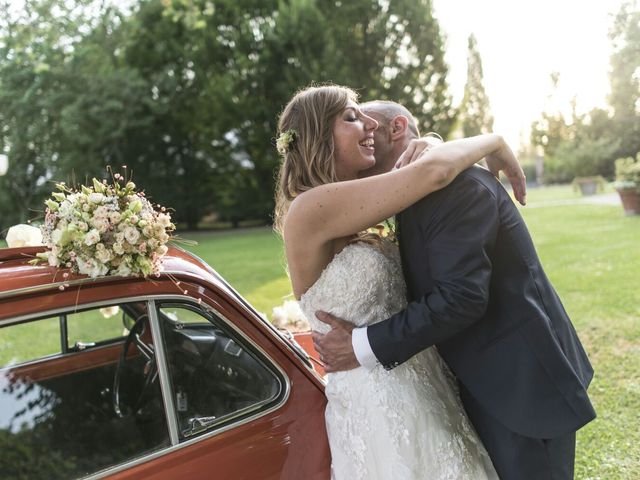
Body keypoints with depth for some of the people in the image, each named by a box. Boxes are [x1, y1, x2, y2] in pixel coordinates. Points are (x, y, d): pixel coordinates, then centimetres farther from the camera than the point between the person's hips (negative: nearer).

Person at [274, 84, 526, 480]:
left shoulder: (354, 225, 9)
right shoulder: (310, 209, -19)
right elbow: (434, 171, -23)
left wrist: (408, 164, 0)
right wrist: (494, 142, -4)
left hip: (420, 388, 9)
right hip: (380, 404, -9)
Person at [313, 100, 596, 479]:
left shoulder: (455, 181, -19)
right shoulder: (418, 195, 10)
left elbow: (461, 296, -27)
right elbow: (426, 293, 9)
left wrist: (365, 347, -22)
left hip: (521, 381, -9)